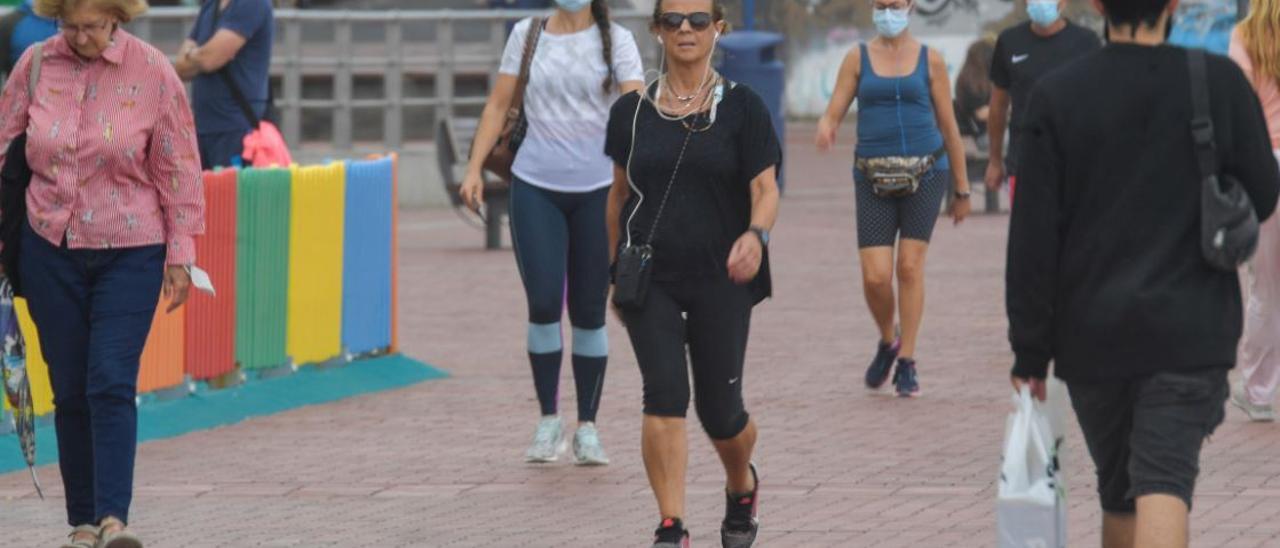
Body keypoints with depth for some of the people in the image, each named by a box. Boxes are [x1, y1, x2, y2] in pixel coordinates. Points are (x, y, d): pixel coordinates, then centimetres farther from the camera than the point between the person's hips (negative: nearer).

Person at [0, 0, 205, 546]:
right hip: (50, 250, 3)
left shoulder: (151, 71, -7)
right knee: (69, 390, 6)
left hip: (129, 254, -3)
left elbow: (178, 167, -3)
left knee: (112, 385, -13)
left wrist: (180, 254, -3)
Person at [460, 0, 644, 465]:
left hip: (598, 187, -1)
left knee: (589, 311, 3)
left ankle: (587, 429, 14)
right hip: (536, 186, 1)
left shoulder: (616, 41, 0)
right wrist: (475, 169, 4)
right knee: (543, 304, -7)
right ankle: (548, 422, 7)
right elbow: (498, 105, 12)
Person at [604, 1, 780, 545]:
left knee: (720, 412, 4)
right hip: (649, 276, 1)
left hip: (720, 279, -1)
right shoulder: (631, 111, 6)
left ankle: (742, 484, 38)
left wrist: (756, 234, -28)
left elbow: (766, 189, -8)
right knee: (664, 394, -15)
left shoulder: (742, 107, -2)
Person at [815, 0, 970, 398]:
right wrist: (825, 129, -24)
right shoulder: (858, 59, 7)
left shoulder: (930, 60, 5)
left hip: (925, 173, -1)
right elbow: (833, 114, 2)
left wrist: (962, 190, 9)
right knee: (875, 276, -8)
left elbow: (949, 126, 8)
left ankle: (907, 364, 3)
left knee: (910, 266, -6)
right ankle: (887, 342, 21)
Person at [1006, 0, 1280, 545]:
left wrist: (1030, 351, 1)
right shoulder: (1222, 84, -7)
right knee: (1164, 483, -9)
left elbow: (1033, 238, -5)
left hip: (1091, 335, 2)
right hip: (1191, 335, -2)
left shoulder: (1055, 96, -5)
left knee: (1118, 492, 17)